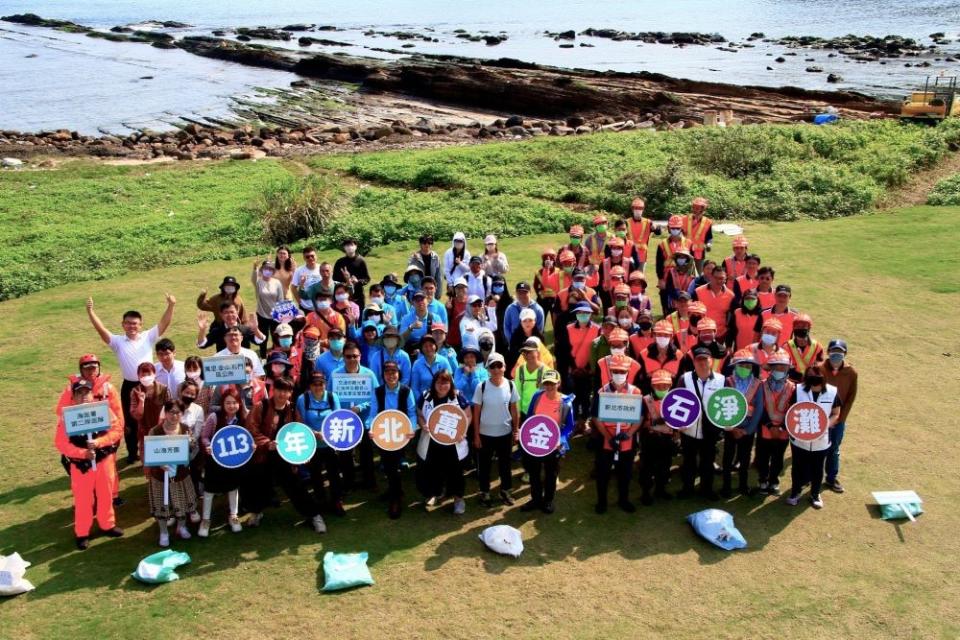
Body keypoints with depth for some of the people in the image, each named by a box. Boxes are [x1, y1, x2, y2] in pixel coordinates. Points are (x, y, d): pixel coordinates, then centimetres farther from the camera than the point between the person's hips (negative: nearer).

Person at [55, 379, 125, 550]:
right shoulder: (67, 413, -12)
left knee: (106, 495, 15)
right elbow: (61, 442, -13)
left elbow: (117, 430, -10)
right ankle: (82, 533, 22)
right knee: (83, 499, 6)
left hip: (104, 459, 2)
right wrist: (83, 453, -24)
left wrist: (98, 442, -24)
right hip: (80, 464, -2)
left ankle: (107, 525, 34)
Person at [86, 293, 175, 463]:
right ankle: (132, 453, 29)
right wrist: (90, 312, -26)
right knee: (130, 421, 13)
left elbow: (163, 324, -10)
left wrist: (171, 306, -25)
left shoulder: (148, 337, 0)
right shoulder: (118, 341, -1)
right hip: (129, 387, 0)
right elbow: (101, 329, -13)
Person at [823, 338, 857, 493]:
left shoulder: (851, 372, -8)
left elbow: (851, 397, -2)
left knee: (834, 449, 14)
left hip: (839, 419, 2)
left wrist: (840, 417, -6)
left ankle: (831, 479, 28)